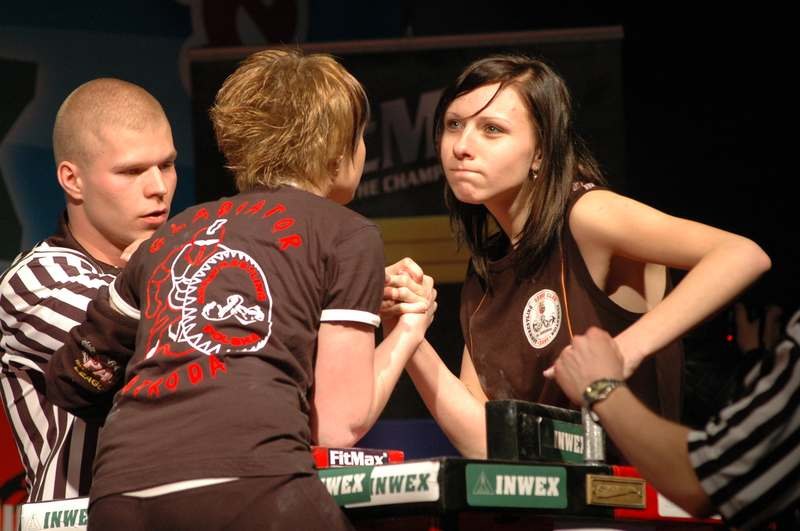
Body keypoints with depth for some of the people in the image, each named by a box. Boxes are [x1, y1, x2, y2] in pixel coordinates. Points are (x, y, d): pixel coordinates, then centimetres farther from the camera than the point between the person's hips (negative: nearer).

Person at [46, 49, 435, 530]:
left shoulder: (172, 236, 28)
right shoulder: (348, 234, 14)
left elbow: (71, 380, 37)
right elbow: (339, 424, 9)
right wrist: (406, 335, 26)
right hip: (251, 489, -5)